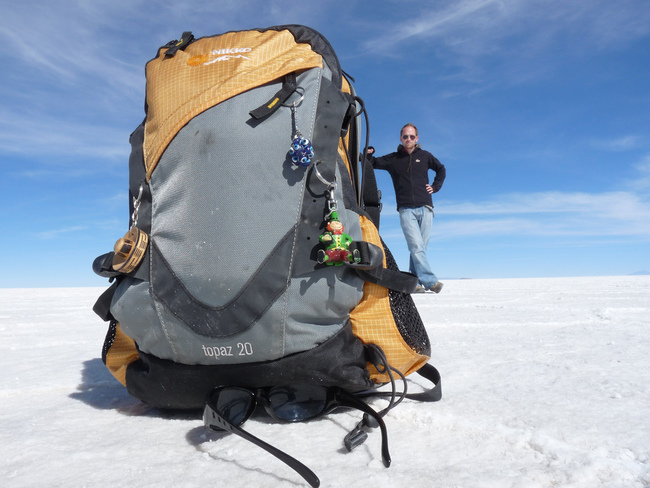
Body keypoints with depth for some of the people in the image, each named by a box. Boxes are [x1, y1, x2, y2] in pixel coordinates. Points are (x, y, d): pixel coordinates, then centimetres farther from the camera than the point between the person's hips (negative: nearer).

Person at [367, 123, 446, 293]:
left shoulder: (424, 156, 15)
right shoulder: (393, 159, 11)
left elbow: (441, 169, 28)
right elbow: (373, 164, 9)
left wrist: (435, 186, 16)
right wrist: (369, 154, -12)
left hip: (425, 208, 2)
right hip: (406, 210, -2)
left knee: (421, 247, 2)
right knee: (416, 246, -16)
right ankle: (429, 280, -20)